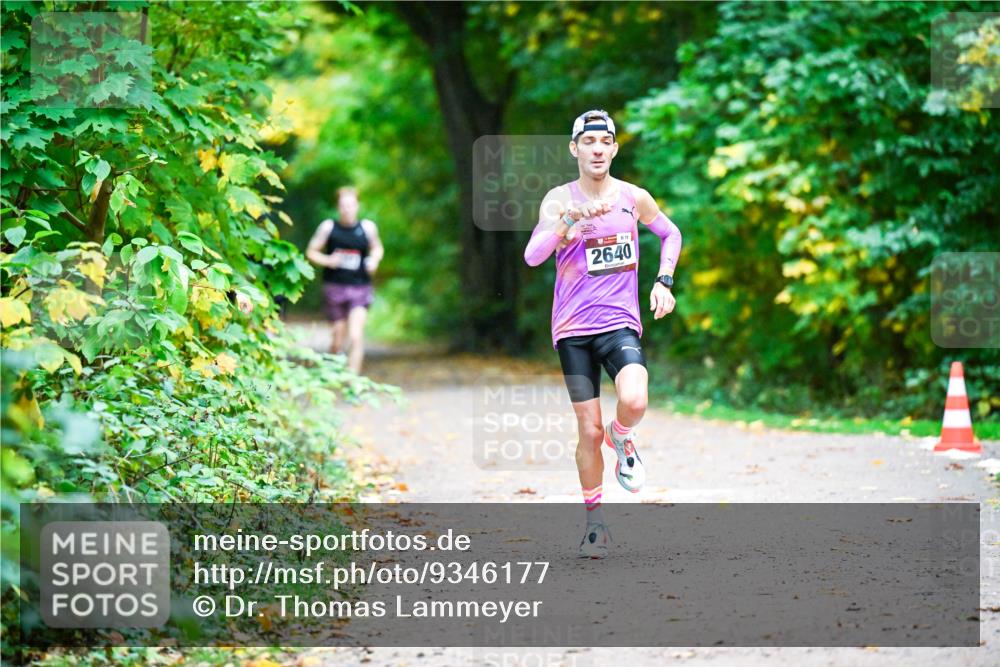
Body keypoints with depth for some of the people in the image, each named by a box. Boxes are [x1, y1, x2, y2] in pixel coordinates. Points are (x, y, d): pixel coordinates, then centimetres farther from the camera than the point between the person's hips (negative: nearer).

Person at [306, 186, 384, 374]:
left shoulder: (367, 227, 2)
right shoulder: (328, 227, 0)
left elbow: (377, 248, 19)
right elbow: (311, 252, 6)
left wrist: (374, 260, -3)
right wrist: (327, 260, -13)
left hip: (360, 288, 0)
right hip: (335, 287, 0)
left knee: (356, 336, -15)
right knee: (339, 339, 7)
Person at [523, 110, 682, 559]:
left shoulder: (633, 198, 3)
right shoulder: (559, 200, -2)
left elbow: (670, 234, 22)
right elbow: (532, 256, -16)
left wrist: (663, 281, 8)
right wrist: (570, 220, -30)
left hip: (620, 323, 0)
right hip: (573, 329, 0)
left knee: (634, 401, -27)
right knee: (589, 431, 1)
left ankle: (621, 440, 10)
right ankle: (595, 523, 19)